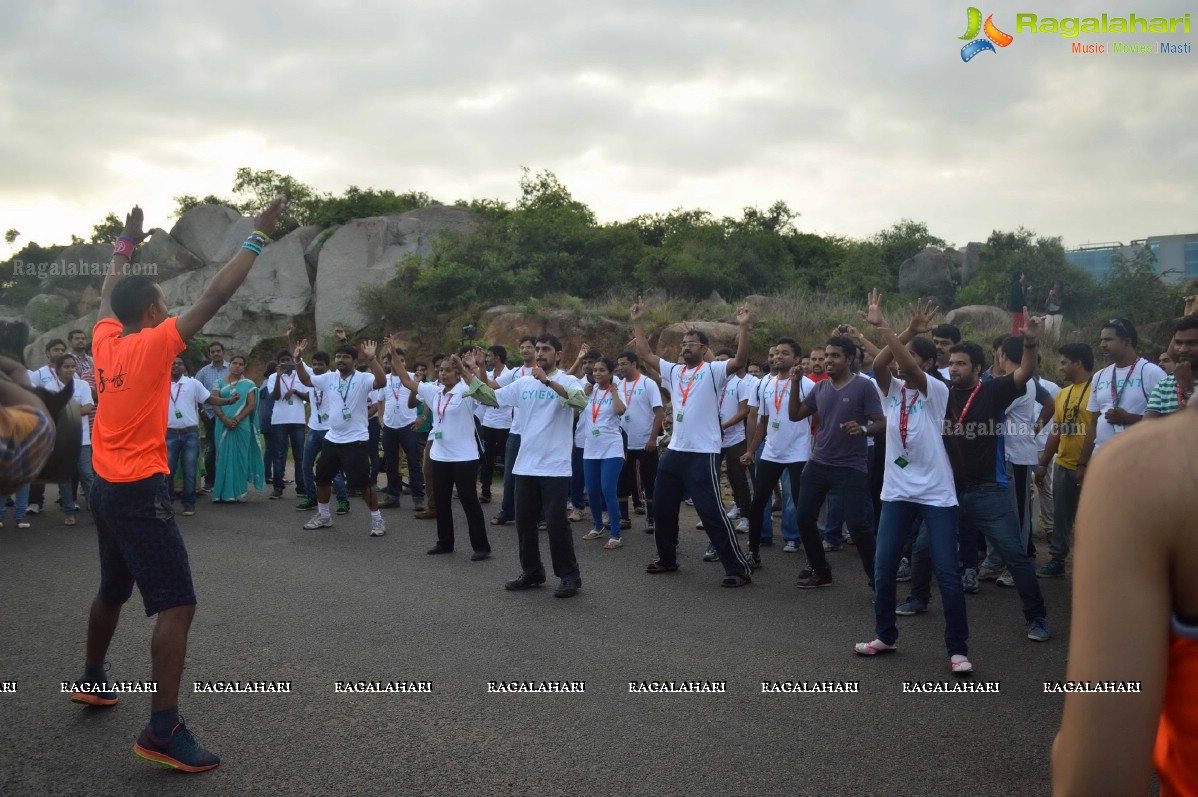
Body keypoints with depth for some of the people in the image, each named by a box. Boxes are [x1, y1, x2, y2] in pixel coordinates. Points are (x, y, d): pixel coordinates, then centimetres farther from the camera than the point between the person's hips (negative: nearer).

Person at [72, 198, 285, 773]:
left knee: (112, 591, 27)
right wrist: (257, 237, -15)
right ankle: (163, 730, -16)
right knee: (177, 605, -11)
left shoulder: (105, 341, 6)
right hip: (139, 491, -9)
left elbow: (108, 295, 27)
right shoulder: (153, 344, -14)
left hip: (105, 487, 9)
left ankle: (92, 679, 44)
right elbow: (215, 296, -19)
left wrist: (127, 244, 36)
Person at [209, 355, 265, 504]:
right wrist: (225, 419, -15)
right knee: (223, 457, 0)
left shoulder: (249, 384, 8)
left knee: (240, 457, 0)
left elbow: (251, 405, 0)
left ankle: (238, 492, 5)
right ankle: (223, 493, 2)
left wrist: (237, 419, -13)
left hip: (242, 425, -1)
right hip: (223, 425, 1)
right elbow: (214, 403, 1)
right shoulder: (219, 383, 10)